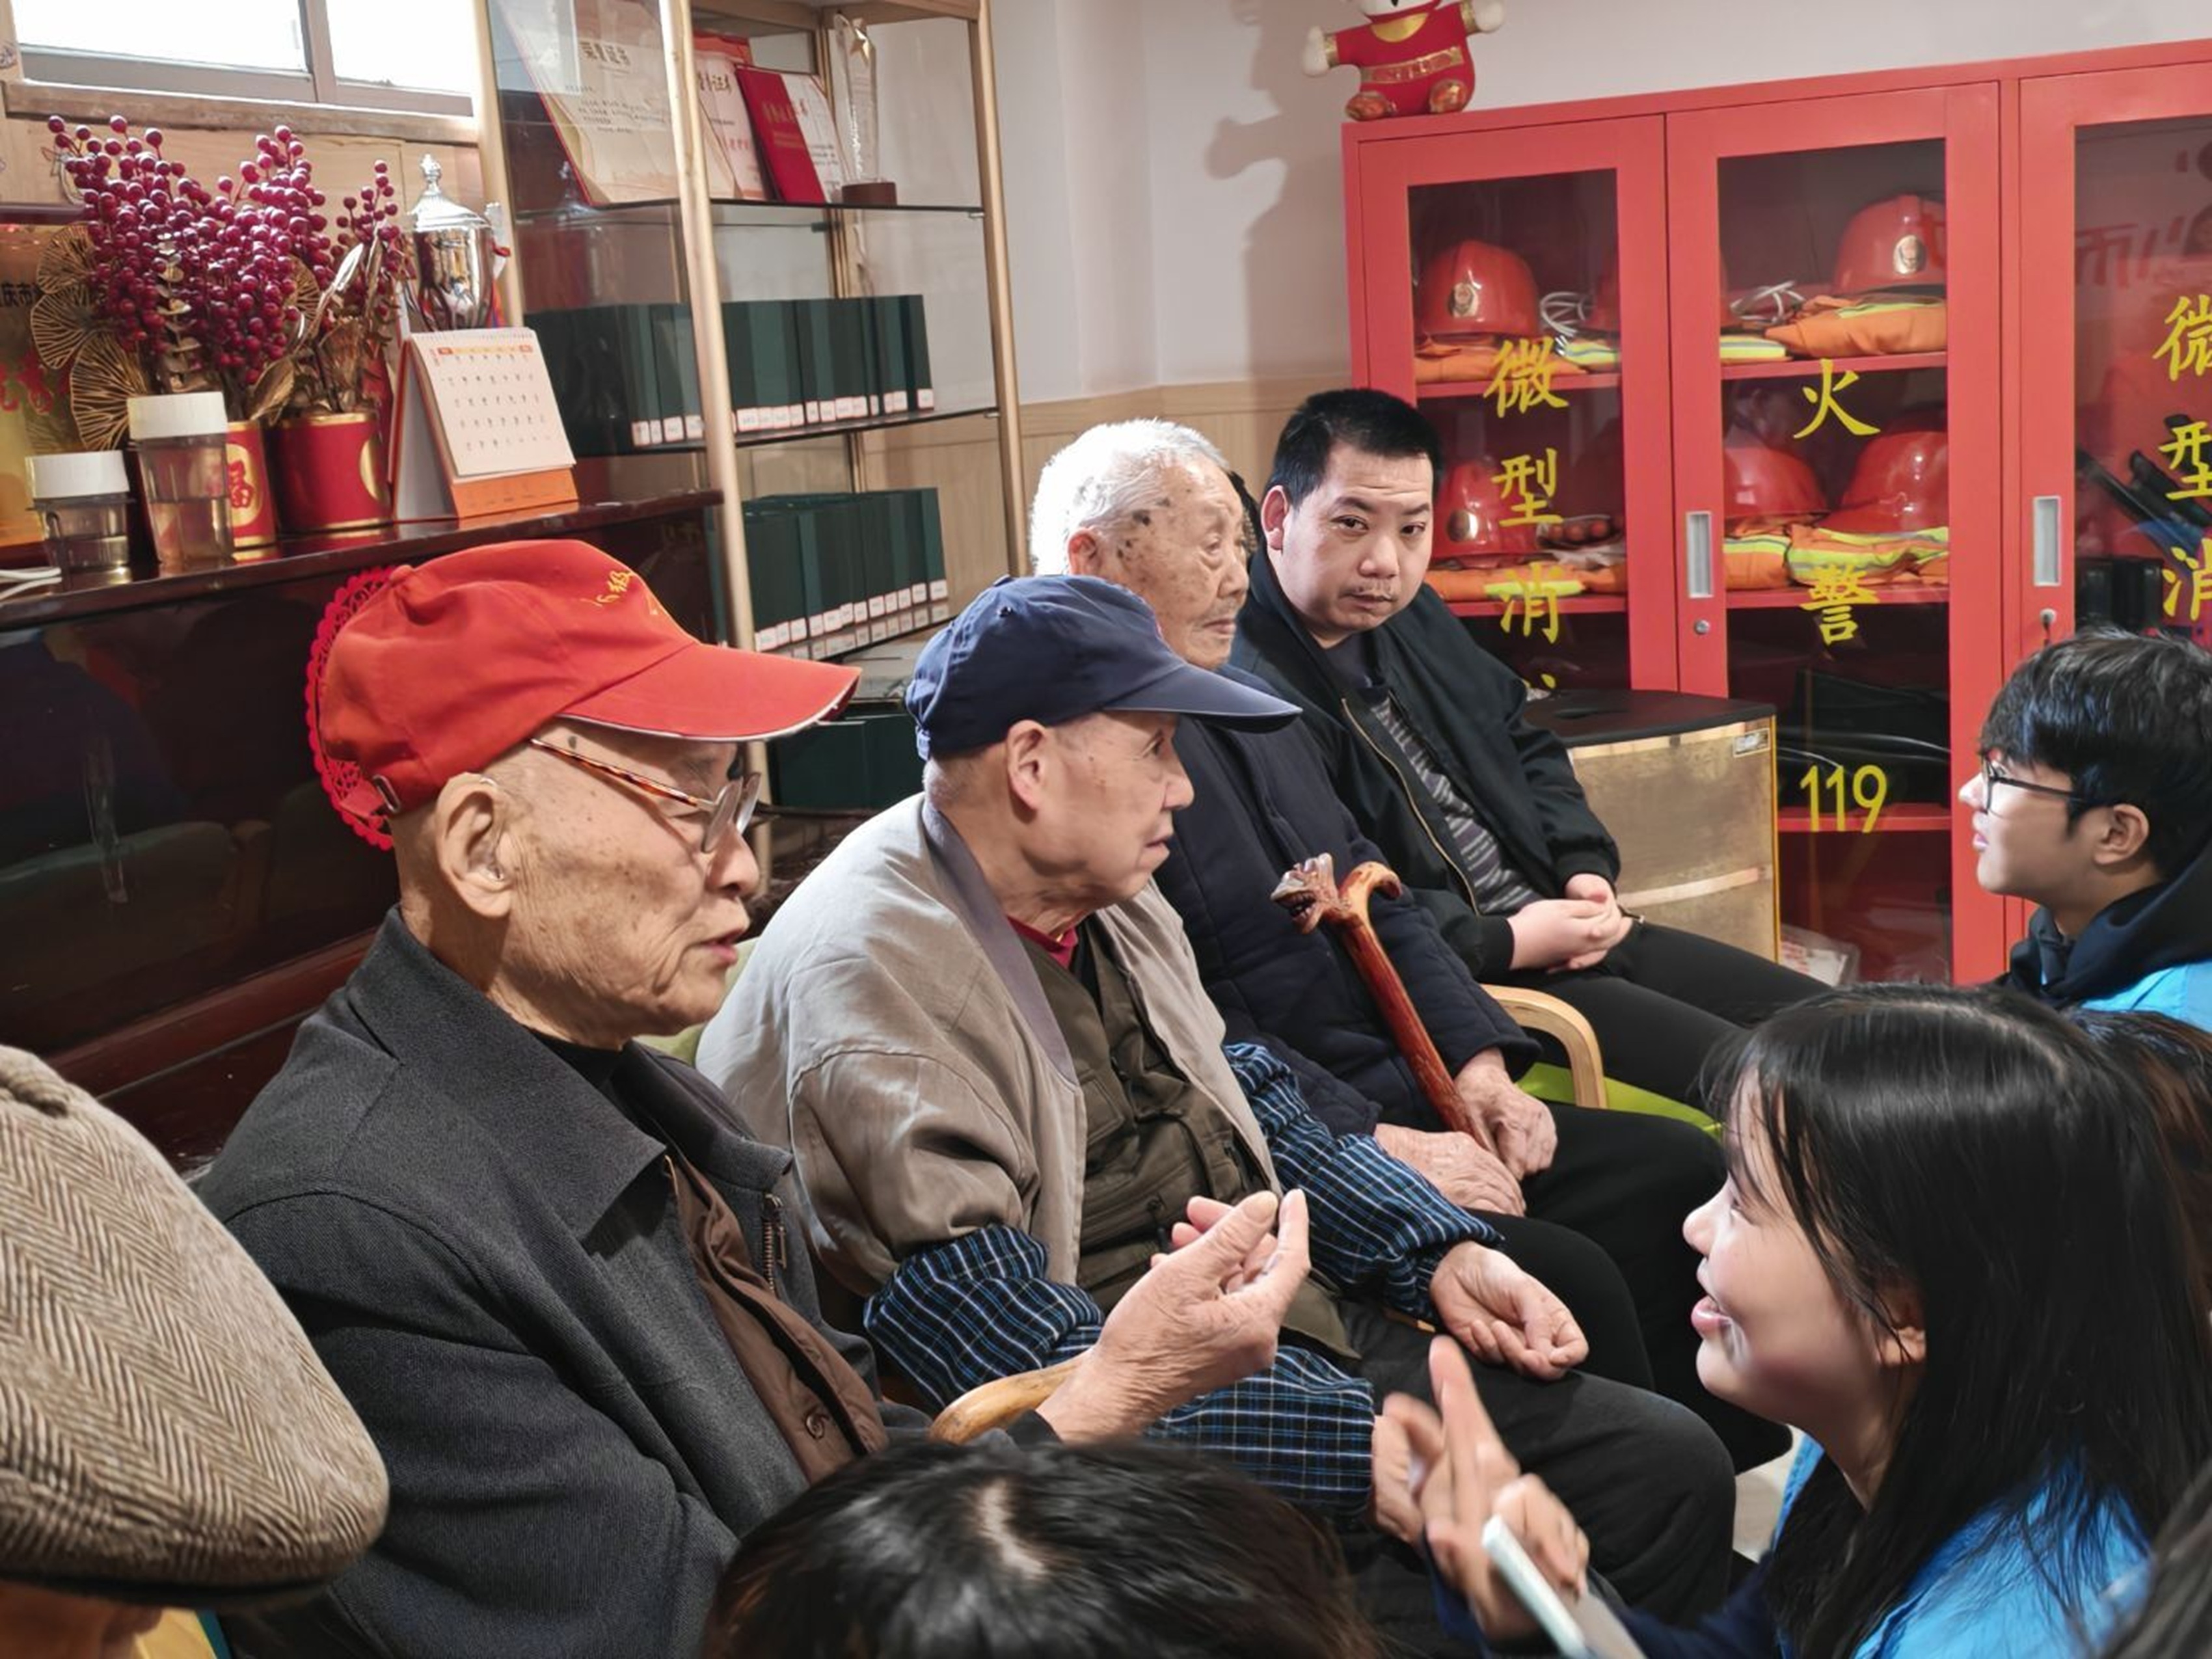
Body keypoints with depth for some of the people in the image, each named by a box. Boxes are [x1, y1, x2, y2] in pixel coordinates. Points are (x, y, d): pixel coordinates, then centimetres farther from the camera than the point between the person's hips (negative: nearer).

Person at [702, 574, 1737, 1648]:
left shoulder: (1105, 899, 7)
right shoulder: (865, 977, -22)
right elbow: (1010, 1348, -27)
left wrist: (1444, 1256, 6)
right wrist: (1375, 1448, -25)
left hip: (1303, 1329, 8)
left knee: (1670, 1460, 2)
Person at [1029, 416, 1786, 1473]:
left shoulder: (1247, 701, 15)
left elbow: (1375, 901, 18)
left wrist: (1476, 1056, 4)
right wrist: (1377, 1145, -20)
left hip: (1402, 1097, 10)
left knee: (1676, 1169, 2)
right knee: (1567, 1282, -23)